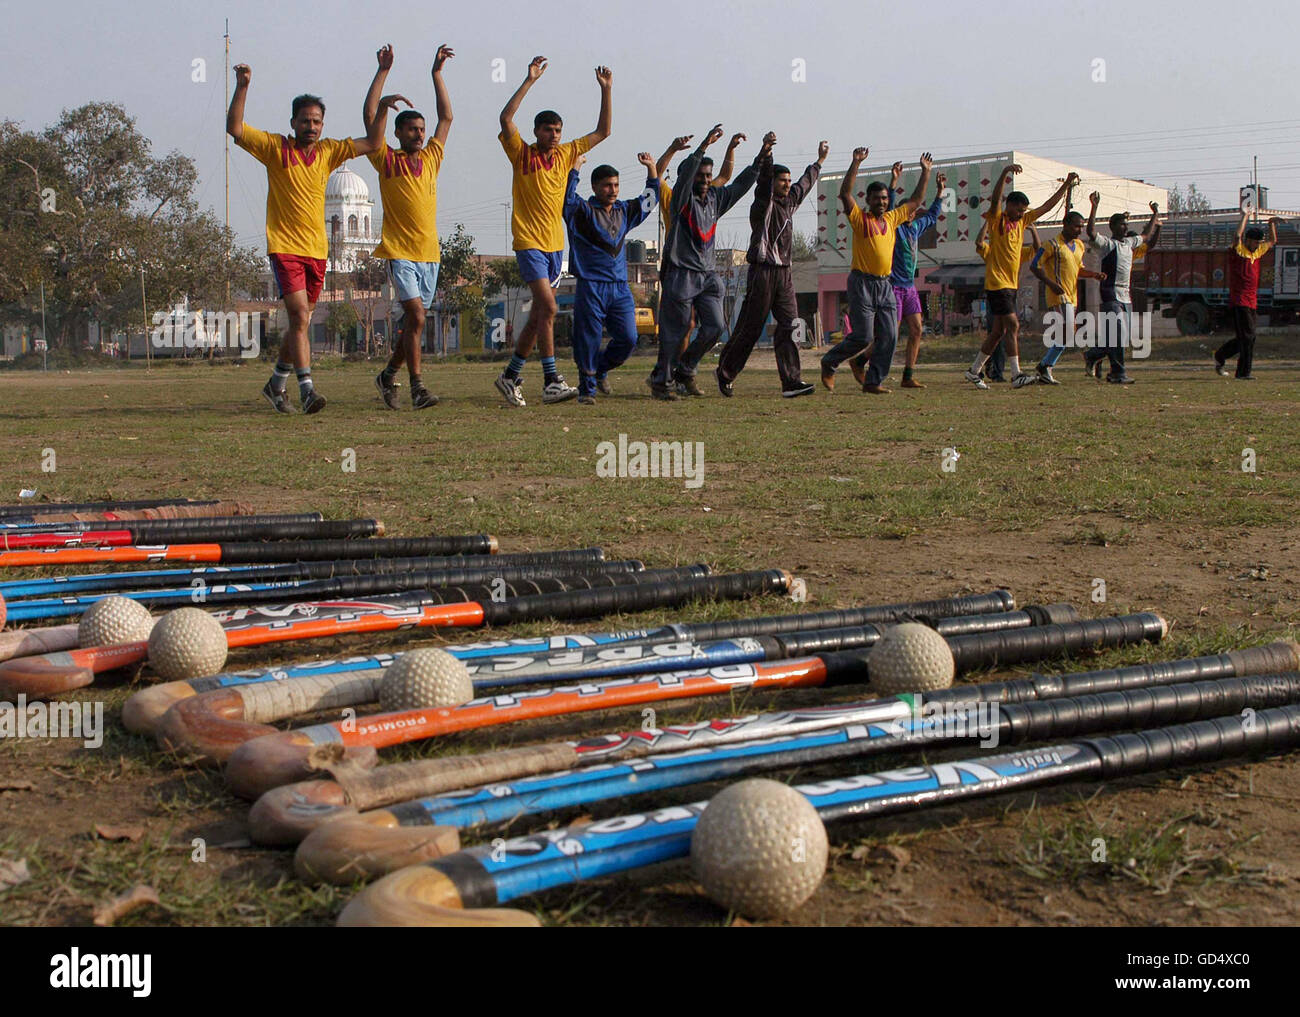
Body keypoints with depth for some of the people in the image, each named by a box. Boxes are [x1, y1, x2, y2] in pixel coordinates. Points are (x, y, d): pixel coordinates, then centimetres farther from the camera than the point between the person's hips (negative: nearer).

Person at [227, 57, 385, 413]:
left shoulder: (328, 151, 9)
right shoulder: (275, 147, 0)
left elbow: (372, 143, 7)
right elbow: (235, 128, -7)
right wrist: (242, 87, -15)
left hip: (317, 249, 5)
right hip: (284, 247, -4)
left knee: (301, 322, 12)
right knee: (299, 316, -17)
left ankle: (277, 383, 28)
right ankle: (307, 388, -19)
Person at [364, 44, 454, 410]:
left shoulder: (431, 158, 13)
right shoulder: (388, 161, 2)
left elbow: (446, 117, 18)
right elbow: (370, 116, -4)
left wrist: (437, 72, 17)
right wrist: (383, 72, -3)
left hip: (429, 253, 5)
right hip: (400, 252, -5)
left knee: (414, 321, 8)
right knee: (415, 316, -16)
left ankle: (388, 375, 26)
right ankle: (417, 388, -13)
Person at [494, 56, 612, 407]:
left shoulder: (565, 154, 12)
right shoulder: (522, 154, -2)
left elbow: (602, 132, 16)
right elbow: (506, 119, -17)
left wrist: (606, 91, 7)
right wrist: (529, 81, -20)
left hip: (556, 244, 6)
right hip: (529, 242, -6)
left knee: (538, 314, 8)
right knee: (547, 306, -18)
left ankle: (511, 376, 20)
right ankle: (551, 382, -19)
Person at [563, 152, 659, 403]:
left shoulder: (624, 211, 17)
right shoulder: (583, 211, -1)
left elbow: (650, 198, 26)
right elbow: (568, 196, -18)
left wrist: (651, 168, 16)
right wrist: (575, 166, -20)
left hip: (620, 287, 5)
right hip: (591, 286, -5)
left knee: (628, 339, 1)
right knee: (588, 340, -4)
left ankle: (600, 369, 25)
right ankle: (587, 388, 7)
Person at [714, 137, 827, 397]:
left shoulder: (790, 201, 18)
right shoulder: (763, 202, -3)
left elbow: (805, 183, 36)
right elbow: (764, 175, -22)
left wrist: (819, 160, 49)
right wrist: (765, 153, -39)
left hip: (785, 273, 7)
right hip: (762, 272, -7)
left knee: (789, 325, -5)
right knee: (750, 327, -1)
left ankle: (791, 382, -9)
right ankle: (725, 373, 16)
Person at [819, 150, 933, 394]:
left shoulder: (892, 219, 15)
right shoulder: (859, 218, -1)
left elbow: (915, 201, 24)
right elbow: (845, 193, -14)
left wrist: (925, 172, 20)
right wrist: (856, 163, -19)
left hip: (885, 284, 6)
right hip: (862, 282, -6)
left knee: (889, 336, -2)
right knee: (863, 336, -9)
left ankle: (873, 381, 5)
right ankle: (829, 363, 12)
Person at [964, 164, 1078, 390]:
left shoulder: (1022, 221, 14)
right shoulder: (997, 219, -6)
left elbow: (1046, 206, 19)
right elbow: (995, 199, -24)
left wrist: (1066, 185, 13)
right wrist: (1005, 173, -38)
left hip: (1011, 284, 8)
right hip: (997, 282, -8)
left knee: (999, 331, 9)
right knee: (1013, 325, -14)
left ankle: (974, 372, 17)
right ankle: (1017, 375, -16)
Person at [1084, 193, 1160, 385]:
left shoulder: (1130, 243, 18)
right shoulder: (1107, 243, -5)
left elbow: (1147, 236, 36)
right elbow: (1091, 233, -23)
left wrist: (1155, 214, 38)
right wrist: (1094, 207, -27)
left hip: (1126, 296, 8)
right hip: (1111, 295, -8)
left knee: (1122, 337, 7)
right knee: (1117, 335, -12)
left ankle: (1093, 356, 24)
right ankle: (1118, 373, -9)